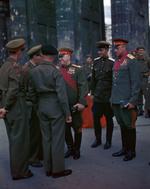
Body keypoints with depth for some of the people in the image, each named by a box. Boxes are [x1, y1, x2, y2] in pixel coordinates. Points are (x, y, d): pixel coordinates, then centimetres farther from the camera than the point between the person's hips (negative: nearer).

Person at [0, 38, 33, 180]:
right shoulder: (15, 67, -17)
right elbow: (14, 90, -24)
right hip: (17, 107, -9)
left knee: (13, 138, 18)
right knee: (20, 139, 0)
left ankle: (15, 167, 31)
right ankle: (19, 172, 10)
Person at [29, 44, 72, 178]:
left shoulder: (33, 72, 3)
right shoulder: (56, 72, -13)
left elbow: (32, 93, 8)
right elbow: (62, 95, -15)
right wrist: (67, 113, -9)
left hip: (42, 108, 6)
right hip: (56, 108, -6)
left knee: (46, 139, 14)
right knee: (57, 139, 3)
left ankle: (48, 169, 24)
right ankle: (58, 170, 12)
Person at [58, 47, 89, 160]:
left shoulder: (78, 70, -2)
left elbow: (83, 87, -9)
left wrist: (82, 103, -18)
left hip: (75, 107, -3)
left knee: (77, 128, 7)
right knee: (65, 128, 12)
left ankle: (77, 149, 23)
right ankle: (70, 148, 29)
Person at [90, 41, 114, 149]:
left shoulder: (112, 63, -6)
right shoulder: (96, 61, 8)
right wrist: (92, 93, 11)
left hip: (108, 96, -4)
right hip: (97, 96, 4)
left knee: (109, 119, 7)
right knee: (96, 118, 6)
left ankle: (109, 140, 21)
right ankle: (98, 139, 24)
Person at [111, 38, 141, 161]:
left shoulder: (131, 61, -9)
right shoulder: (117, 61, 16)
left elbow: (136, 82, -13)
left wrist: (133, 100, -17)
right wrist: (112, 98, 18)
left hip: (126, 101, -8)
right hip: (116, 100, 8)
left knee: (129, 126, 1)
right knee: (122, 125, 15)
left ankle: (131, 151, 13)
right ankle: (125, 148, 26)